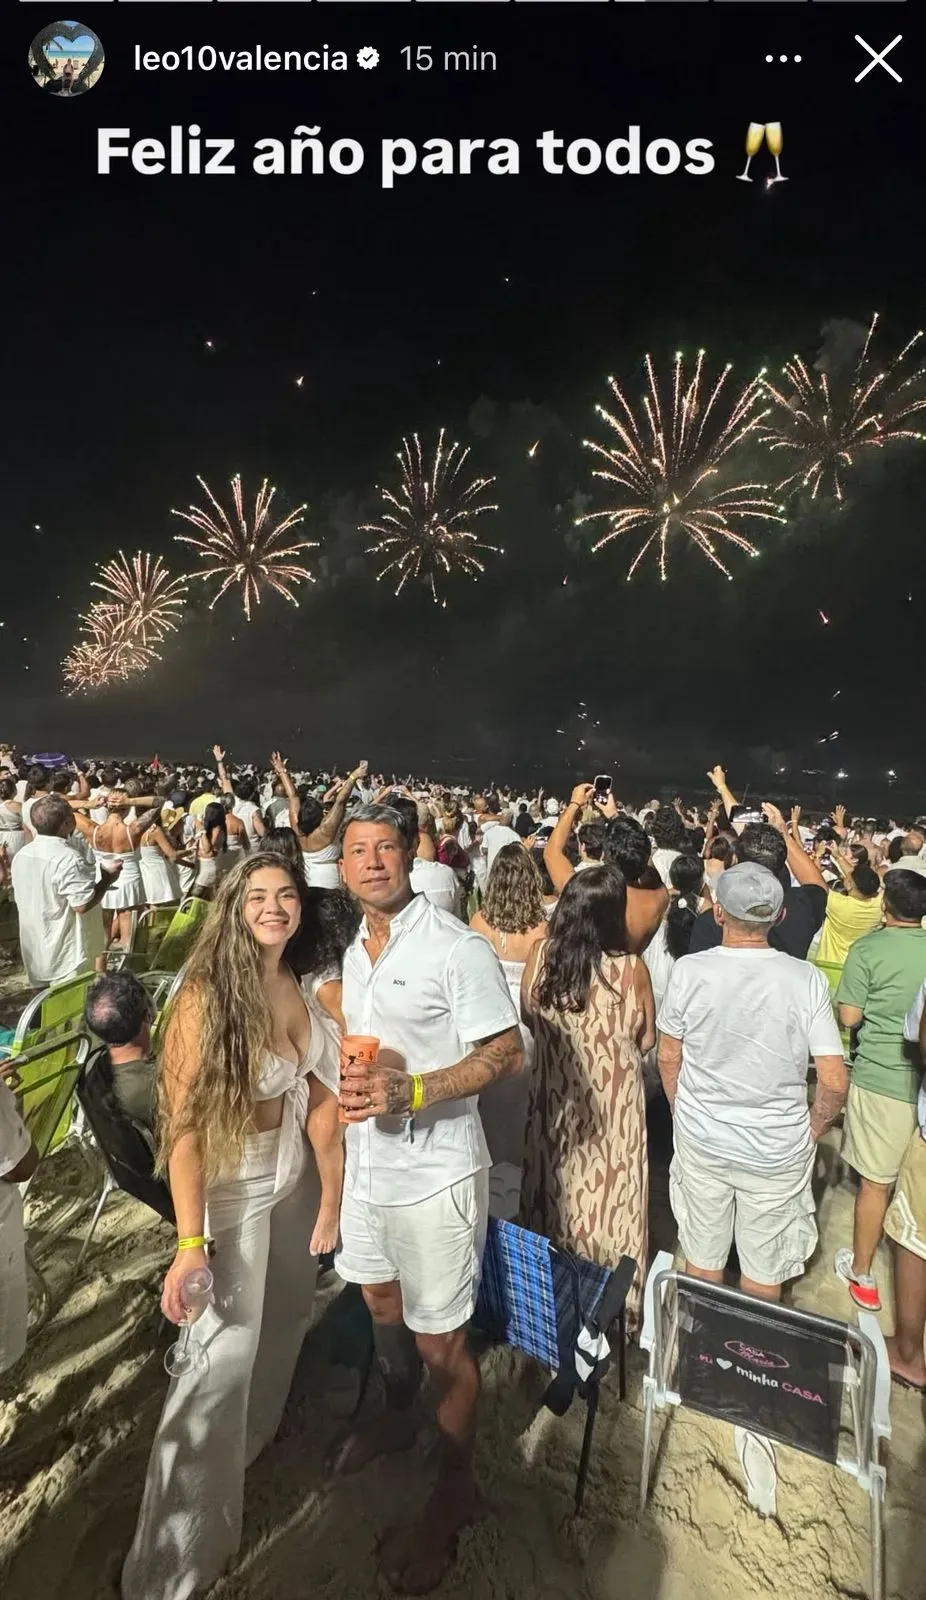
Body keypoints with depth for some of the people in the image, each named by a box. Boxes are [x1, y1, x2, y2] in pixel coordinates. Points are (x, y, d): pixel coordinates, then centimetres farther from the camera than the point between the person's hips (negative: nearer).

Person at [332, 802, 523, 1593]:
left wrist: (410, 1091, -28)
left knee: (439, 1340, 7)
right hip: (368, 1157, 8)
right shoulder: (356, 949, 5)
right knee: (382, 1301, 27)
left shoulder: (458, 948, -20)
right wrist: (354, 1082, 2)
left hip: (433, 1169, -7)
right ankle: (398, 1416, 54)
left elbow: (507, 1053, -20)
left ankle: (455, 1489, 33)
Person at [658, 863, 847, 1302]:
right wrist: (811, 1130, 5)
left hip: (701, 1139, 1)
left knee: (703, 1259, 20)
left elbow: (668, 1059, -4)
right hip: (779, 1150, 0)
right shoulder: (806, 979, -17)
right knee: (764, 1271, 19)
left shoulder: (688, 970, -15)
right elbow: (834, 1081, -14)